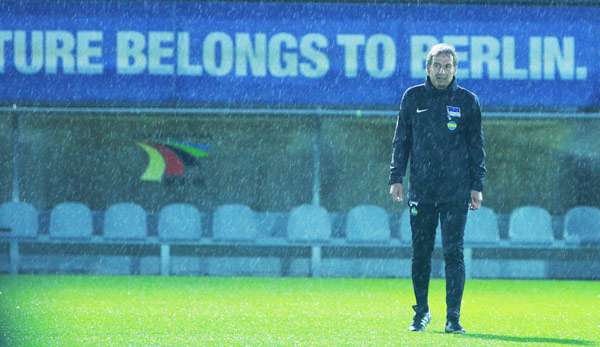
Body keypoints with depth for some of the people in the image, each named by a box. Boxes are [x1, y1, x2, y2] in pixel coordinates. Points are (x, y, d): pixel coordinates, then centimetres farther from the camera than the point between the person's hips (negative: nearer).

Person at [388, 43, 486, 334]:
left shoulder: (467, 101, 5)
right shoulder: (413, 98, 7)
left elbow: (477, 146, 7)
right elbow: (401, 140, 11)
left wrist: (477, 186, 1)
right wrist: (396, 178, 3)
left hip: (456, 190, -2)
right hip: (421, 188, 2)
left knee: (453, 252, -5)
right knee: (420, 253, 6)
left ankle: (453, 318, -4)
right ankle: (421, 312, 19)